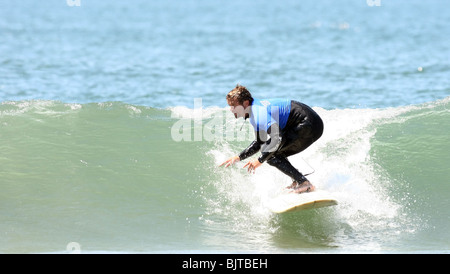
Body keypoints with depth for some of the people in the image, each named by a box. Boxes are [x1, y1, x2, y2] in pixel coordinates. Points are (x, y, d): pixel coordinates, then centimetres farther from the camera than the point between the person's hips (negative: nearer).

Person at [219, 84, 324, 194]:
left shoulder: (258, 112, -18)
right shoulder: (256, 109, 14)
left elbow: (276, 137, -28)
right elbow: (259, 143, 22)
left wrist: (260, 160, -23)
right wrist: (239, 157, 16)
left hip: (309, 125, -10)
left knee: (271, 156, -12)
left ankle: (305, 184, -13)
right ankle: (297, 182, 17)